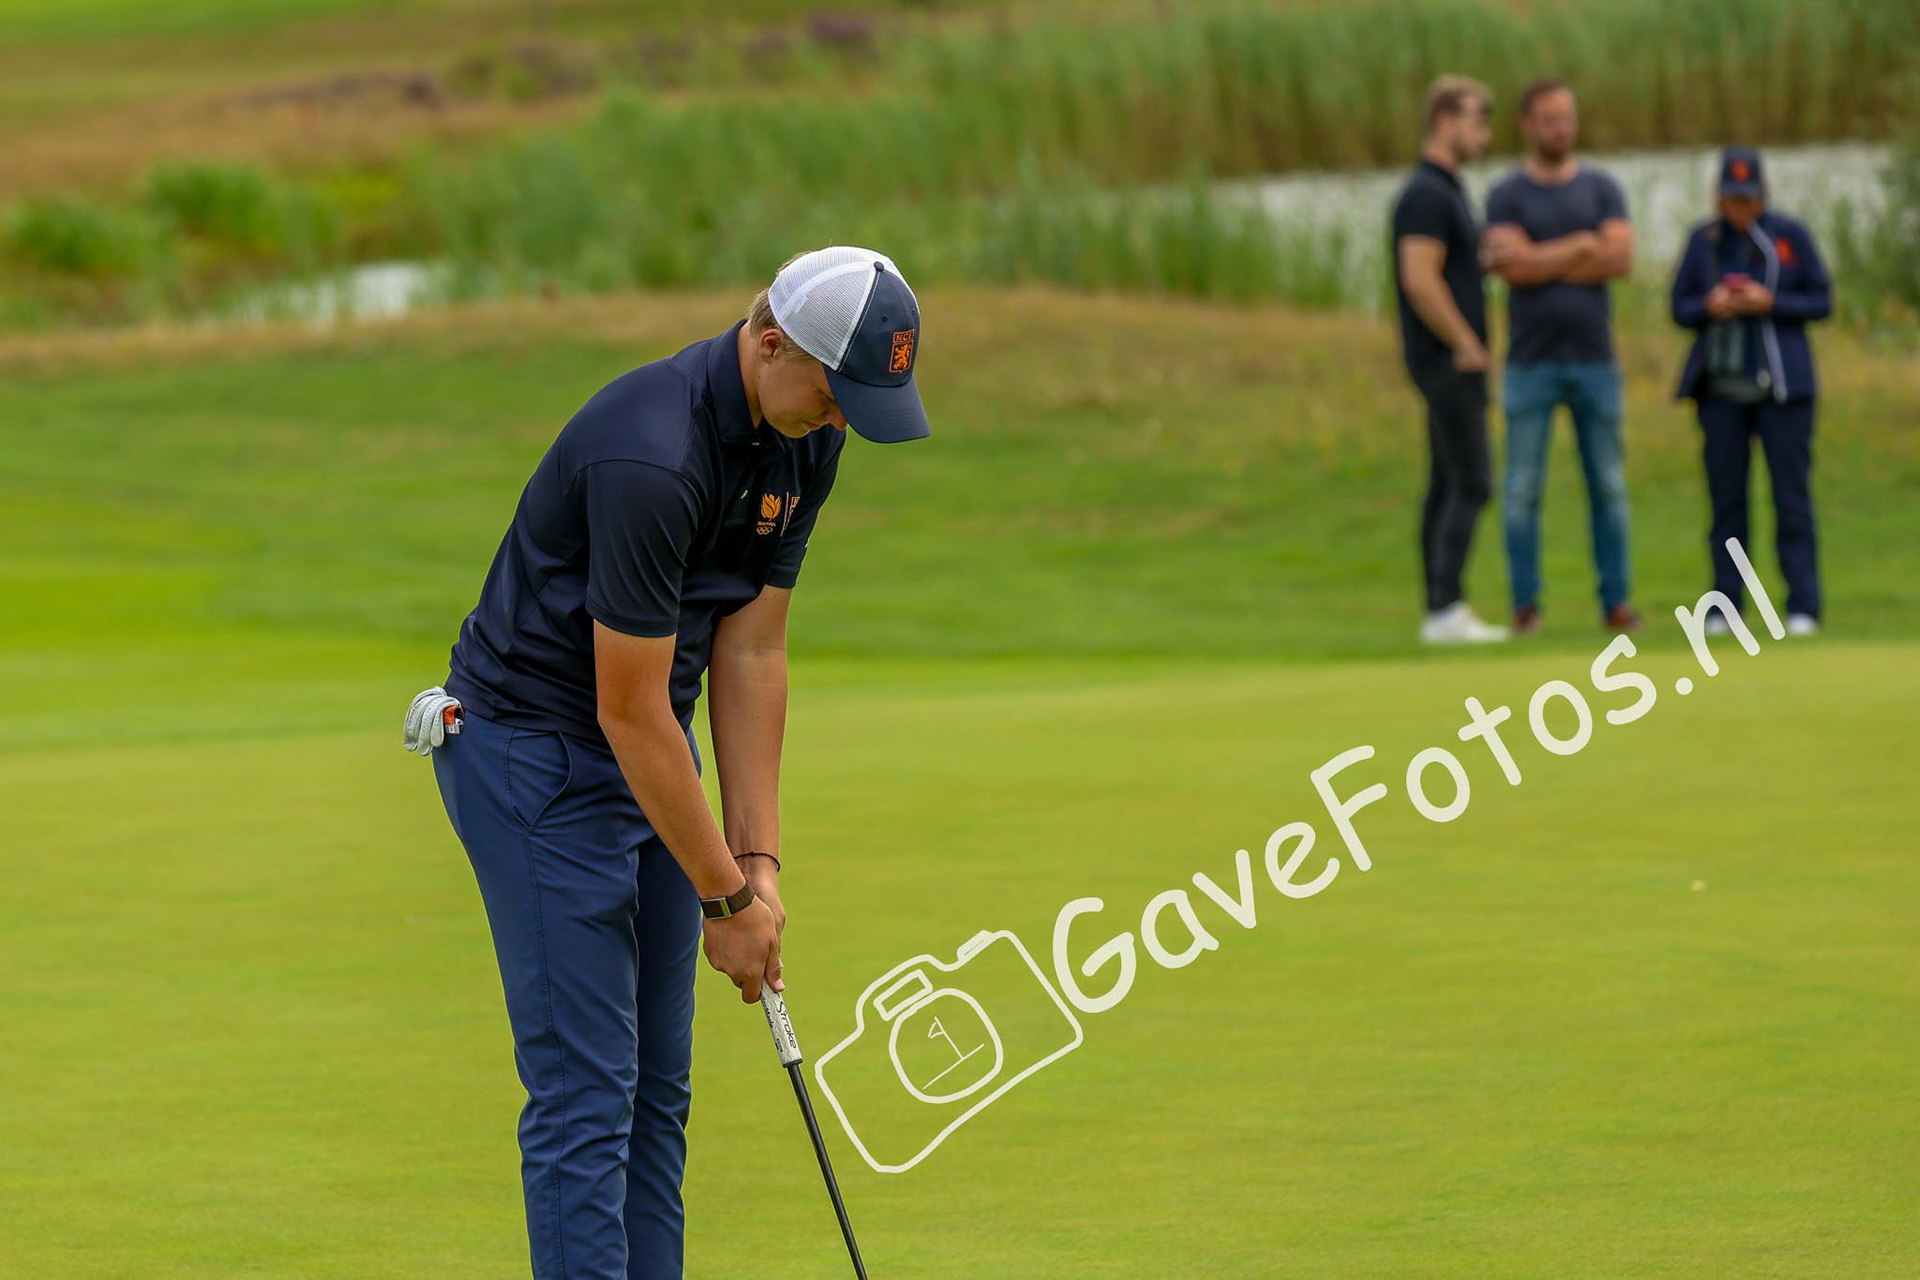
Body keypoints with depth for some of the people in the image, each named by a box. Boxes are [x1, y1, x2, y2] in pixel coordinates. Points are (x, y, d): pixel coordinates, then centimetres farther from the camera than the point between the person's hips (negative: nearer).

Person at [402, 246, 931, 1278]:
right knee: (584, 1085, -11)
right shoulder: (650, 457, -30)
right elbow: (629, 708, -26)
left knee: (656, 1086, 8)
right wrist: (725, 897, -18)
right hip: (533, 754, -9)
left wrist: (758, 860, -3)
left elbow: (750, 654, 2)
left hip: (649, 758, 9)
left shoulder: (802, 442, -3)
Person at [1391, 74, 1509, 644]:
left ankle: (1441, 612, 9)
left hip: (1454, 361, 10)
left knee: (1447, 486, 9)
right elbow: (1419, 281, -23)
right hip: (1449, 360, -10)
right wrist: (1468, 347, -17)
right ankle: (1447, 608, -14)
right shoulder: (1427, 195, -15)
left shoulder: (1446, 191, 17)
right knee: (1470, 484, -12)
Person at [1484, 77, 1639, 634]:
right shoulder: (1506, 195, 2)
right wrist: (1583, 245, -8)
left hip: (1594, 359, 2)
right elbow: (1514, 266, -13)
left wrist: (1543, 262, -9)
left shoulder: (1601, 188, 8)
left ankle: (1616, 601, 8)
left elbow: (1621, 258, -7)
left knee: (1608, 484, 3)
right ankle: (1525, 604, 3)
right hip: (1531, 360, -2)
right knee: (1524, 488, -2)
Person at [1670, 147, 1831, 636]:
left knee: (1791, 497, -5)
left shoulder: (1791, 235, 2)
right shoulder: (1703, 239, 8)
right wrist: (1709, 306, -11)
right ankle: (1725, 608, 6)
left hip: (1781, 386, -2)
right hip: (1720, 388, 2)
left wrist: (1770, 303, -14)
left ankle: (1803, 608, -4)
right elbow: (1680, 307, 11)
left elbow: (1821, 301, 2)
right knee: (1726, 499, 2)